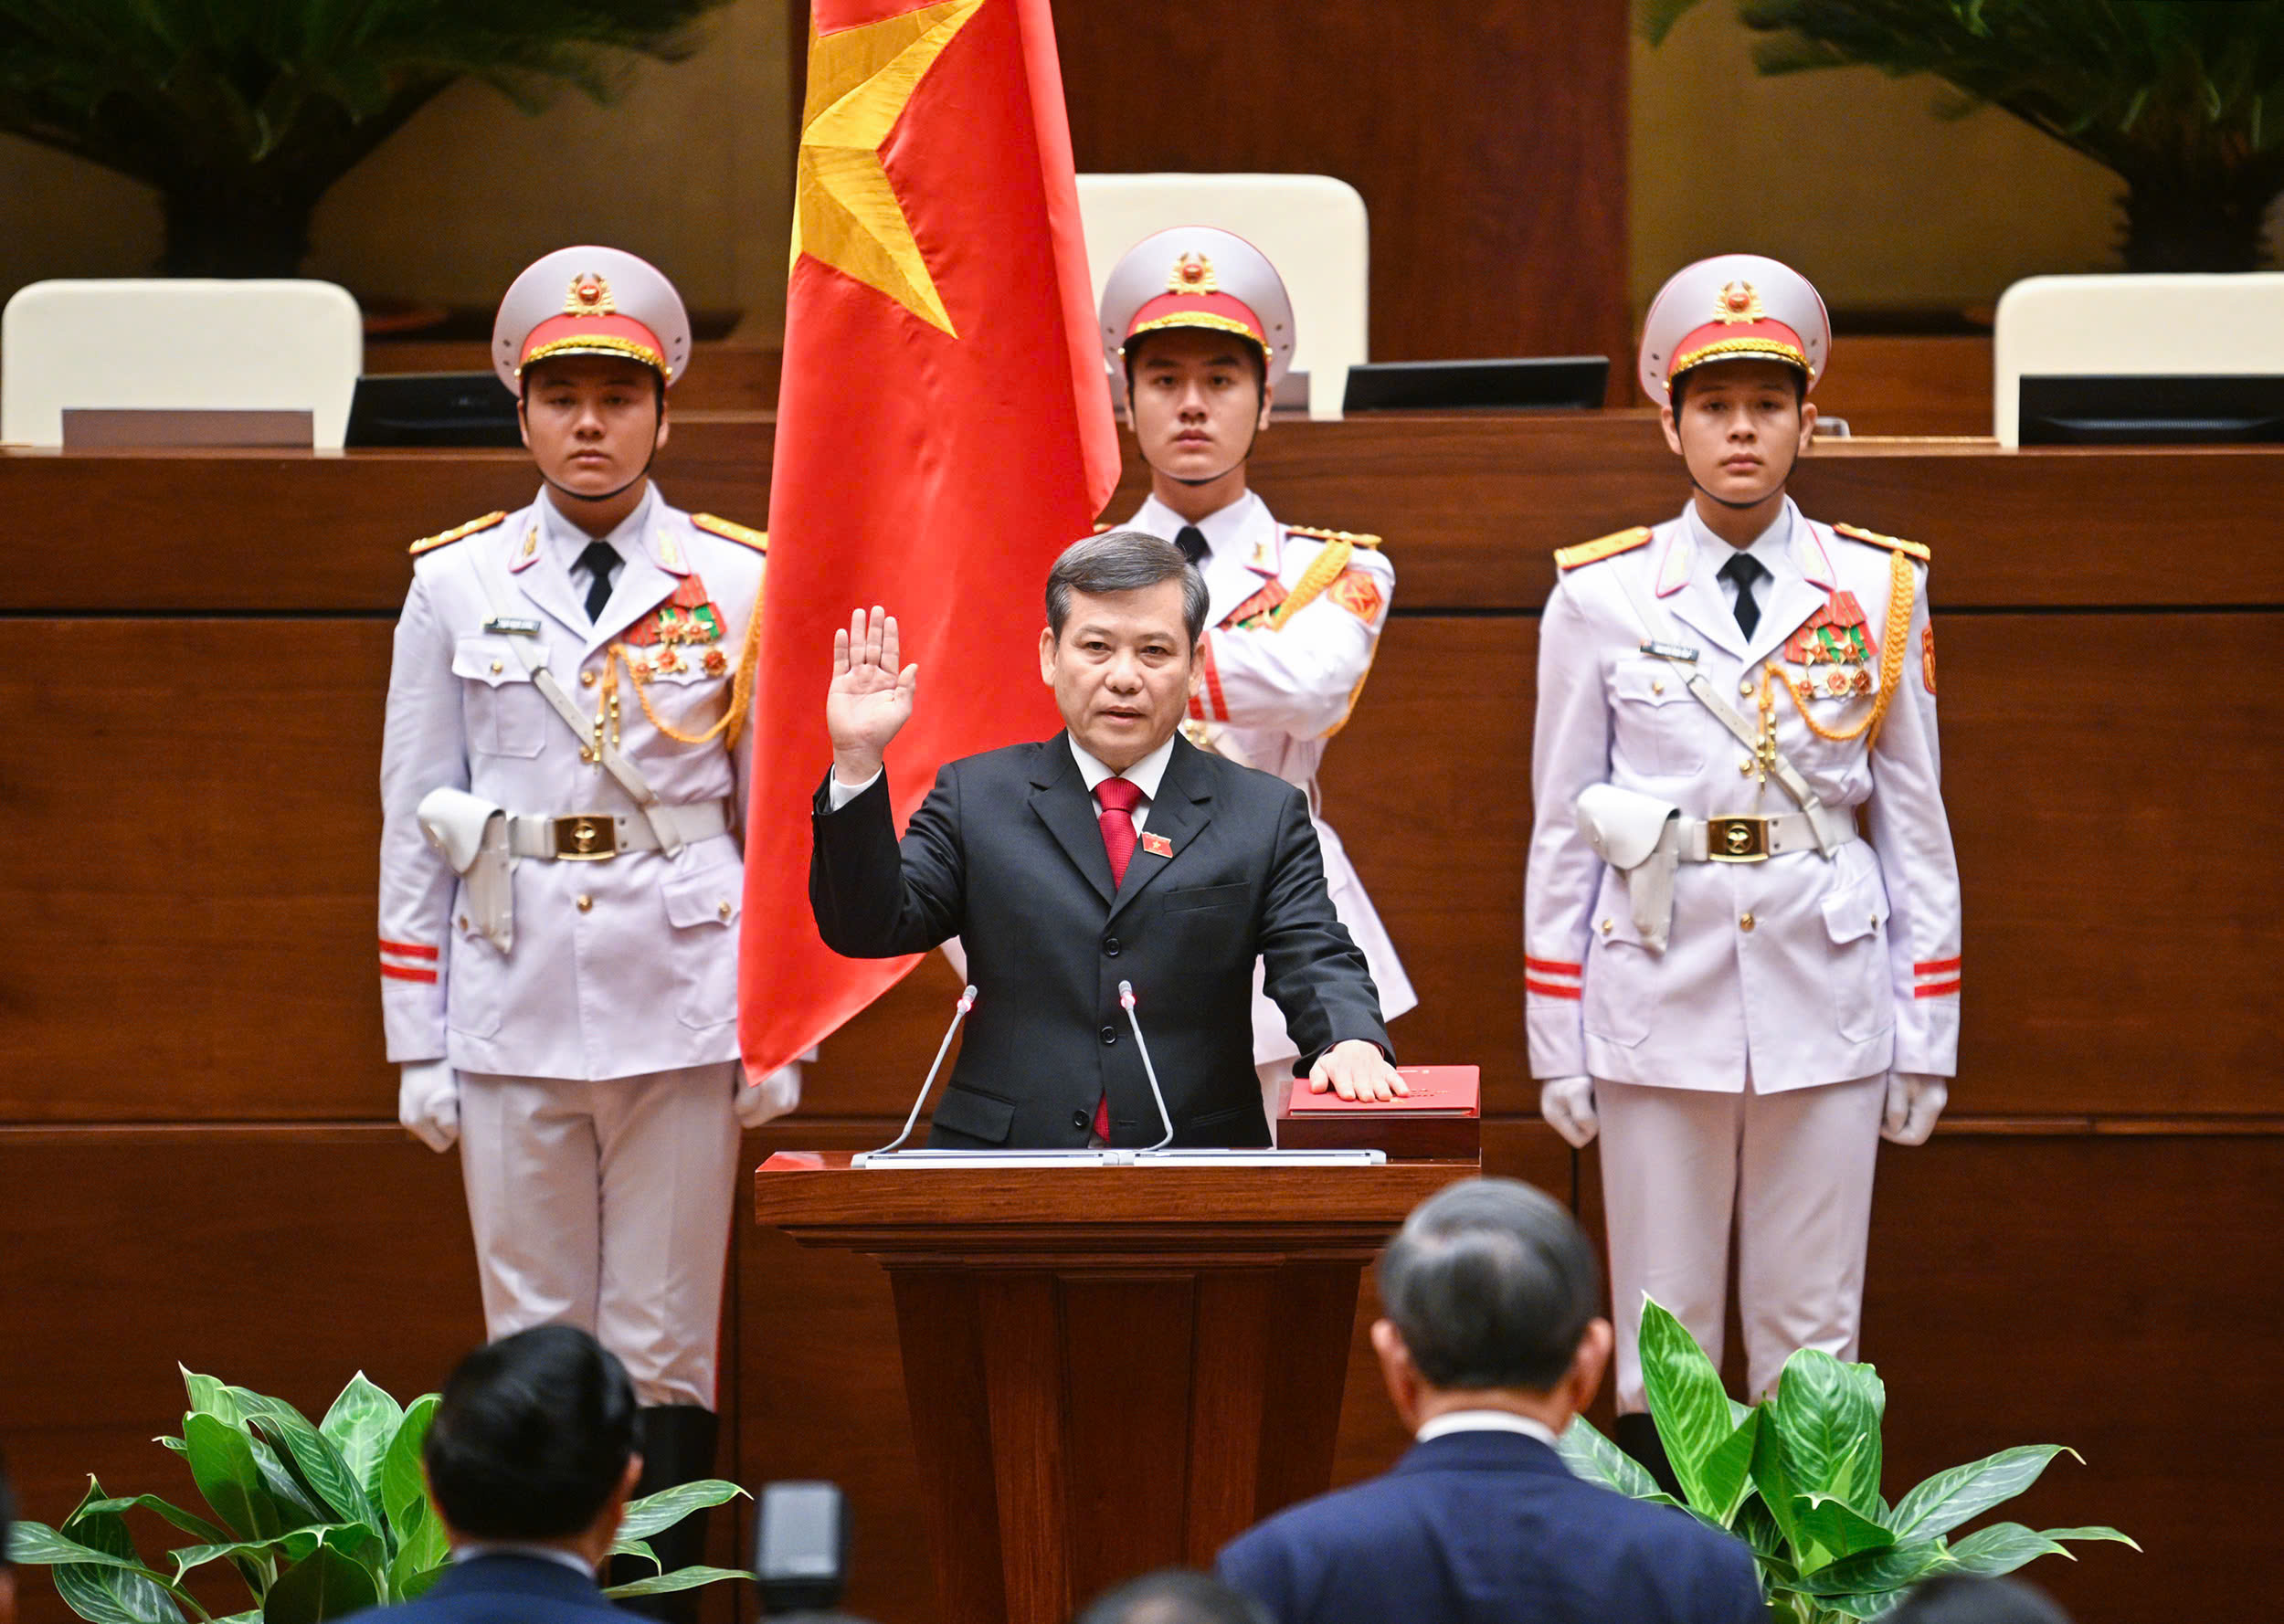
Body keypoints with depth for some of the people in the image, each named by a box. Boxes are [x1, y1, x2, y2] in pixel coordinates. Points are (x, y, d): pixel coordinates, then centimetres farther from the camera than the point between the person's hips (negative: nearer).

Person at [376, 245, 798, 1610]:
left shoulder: (736, 585, 4)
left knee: (666, 1355, 2)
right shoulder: (455, 586, 6)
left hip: (684, 1005, -1)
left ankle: (664, 1603, 7)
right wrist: (418, 1045, 3)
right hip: (514, 1009, 1)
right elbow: (414, 826, 8)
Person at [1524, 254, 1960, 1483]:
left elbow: (1914, 821, 8)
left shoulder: (1877, 594, 5)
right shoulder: (1602, 599, 3)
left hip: (1826, 999, 1)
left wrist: (1927, 1036, 5)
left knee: (1813, 1336, 4)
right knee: (1659, 1341, 3)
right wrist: (1556, 1046, 3)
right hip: (1661, 998, 0)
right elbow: (1562, 829, 6)